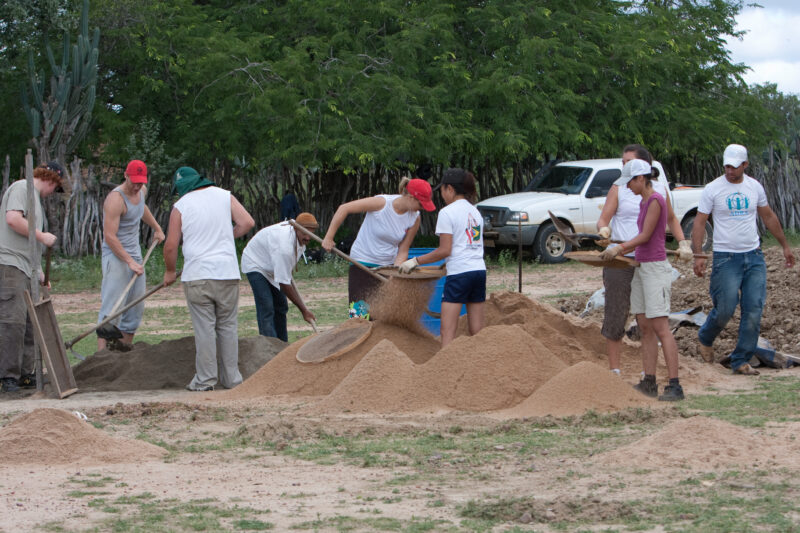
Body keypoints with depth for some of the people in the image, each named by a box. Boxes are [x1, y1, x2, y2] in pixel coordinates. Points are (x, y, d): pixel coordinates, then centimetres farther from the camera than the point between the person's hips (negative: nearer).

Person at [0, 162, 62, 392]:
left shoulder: (34, 196, 26)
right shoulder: (21, 188, -3)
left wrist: (40, 274, 26)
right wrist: (42, 236, -10)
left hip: (26, 270, 10)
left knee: (31, 323, 7)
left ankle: (25, 375, 10)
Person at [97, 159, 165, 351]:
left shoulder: (142, 191, 7)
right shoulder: (116, 199, -20)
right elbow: (109, 236, -24)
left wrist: (157, 228, 42)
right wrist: (129, 261, -26)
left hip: (135, 254, 9)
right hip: (116, 257, -9)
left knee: (136, 308, 10)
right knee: (112, 309, -14)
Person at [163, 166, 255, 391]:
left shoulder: (181, 206, 2)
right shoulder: (224, 196, 9)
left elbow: (171, 245, 1)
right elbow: (247, 222, 1)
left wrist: (169, 272, 17)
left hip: (197, 275, -2)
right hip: (227, 272, 2)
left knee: (204, 328, 0)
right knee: (228, 326, 9)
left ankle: (205, 380, 2)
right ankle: (231, 378, 11)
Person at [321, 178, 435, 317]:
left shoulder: (414, 218, -6)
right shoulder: (382, 203, -21)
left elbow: (403, 251, -2)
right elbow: (344, 208, -16)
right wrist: (328, 238, -14)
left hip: (388, 264, 5)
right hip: (363, 262, -5)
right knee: (361, 310, -12)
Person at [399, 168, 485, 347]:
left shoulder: (447, 213, -6)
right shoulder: (475, 211, 16)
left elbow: (444, 250, -10)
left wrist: (415, 261, -2)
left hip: (459, 273, -7)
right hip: (479, 270, 7)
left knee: (448, 331, -7)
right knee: (477, 332, 7)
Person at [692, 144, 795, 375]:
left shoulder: (754, 187, 6)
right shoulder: (712, 189, -5)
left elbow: (769, 217, 19)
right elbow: (699, 223, -6)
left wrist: (785, 246, 22)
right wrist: (697, 256, -16)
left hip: (754, 256, 4)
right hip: (726, 258, -4)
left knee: (753, 312, -2)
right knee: (725, 310, -5)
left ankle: (741, 361, 6)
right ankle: (705, 339, 27)